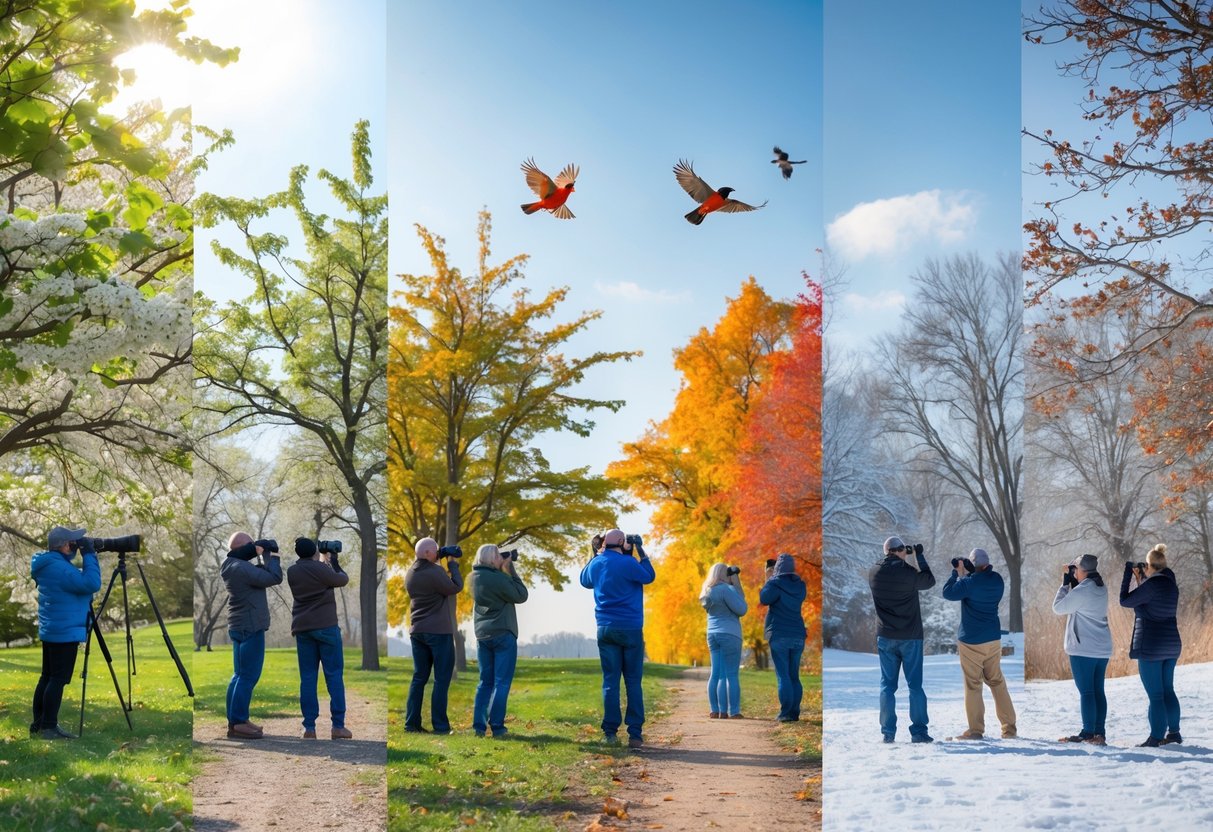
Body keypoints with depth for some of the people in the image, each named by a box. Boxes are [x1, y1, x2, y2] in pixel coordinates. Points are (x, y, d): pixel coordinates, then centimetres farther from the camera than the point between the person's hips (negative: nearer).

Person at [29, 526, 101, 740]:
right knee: (58, 679, -7)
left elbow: (78, 580, 25)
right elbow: (92, 584, -24)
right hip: (64, 633, -10)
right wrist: (89, 555, -16)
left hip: (52, 631, 10)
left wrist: (87, 557, 10)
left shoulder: (49, 565, 11)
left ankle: (38, 724, 19)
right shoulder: (59, 567, -20)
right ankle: (49, 727, -7)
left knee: (48, 677, 14)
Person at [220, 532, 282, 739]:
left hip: (241, 627, 10)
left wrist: (265, 556, 3)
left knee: (241, 675, 14)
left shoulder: (231, 565, 10)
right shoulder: (241, 568, -20)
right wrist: (272, 554, -8)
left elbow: (258, 575, 16)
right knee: (248, 677, -7)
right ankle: (238, 724, -6)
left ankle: (235, 721, 18)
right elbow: (274, 578, -20)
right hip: (250, 627, -10)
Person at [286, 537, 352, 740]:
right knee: (334, 674, 0)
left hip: (302, 629, 5)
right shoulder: (320, 568, -10)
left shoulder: (291, 572, 6)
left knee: (307, 677, 5)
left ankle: (309, 727, 0)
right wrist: (335, 563, 18)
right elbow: (342, 580, 4)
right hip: (326, 626, -5)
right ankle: (338, 725, -3)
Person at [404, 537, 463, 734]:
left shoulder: (410, 574, 7)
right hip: (439, 631, -7)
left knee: (419, 678, 11)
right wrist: (453, 563, 0)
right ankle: (440, 725, -1)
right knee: (442, 679, 0)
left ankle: (412, 723, 8)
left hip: (417, 631, 7)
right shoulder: (435, 572, -18)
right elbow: (456, 587, -9)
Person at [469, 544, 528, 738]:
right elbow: (521, 596, -9)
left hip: (483, 636, 7)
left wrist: (504, 570, 6)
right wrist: (510, 569, -7)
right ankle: (496, 727, -2)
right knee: (501, 683, -1)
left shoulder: (475, 577, 4)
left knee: (485, 682, 12)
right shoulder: (498, 578, -18)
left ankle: (479, 726, 8)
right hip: (503, 635, -7)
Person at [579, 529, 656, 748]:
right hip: (630, 629, -4)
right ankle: (635, 733, -1)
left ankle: (610, 732, 2)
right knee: (633, 682, 2)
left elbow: (585, 581, 26)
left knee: (610, 681, 5)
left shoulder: (595, 564, 5)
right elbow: (650, 576, 2)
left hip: (605, 629, 4)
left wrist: (595, 555, 26)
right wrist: (641, 551, 5)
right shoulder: (627, 563, -12)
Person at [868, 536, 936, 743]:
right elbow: (929, 581, 4)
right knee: (915, 685, 6)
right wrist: (919, 557, 12)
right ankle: (919, 731, 6)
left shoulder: (873, 573, -4)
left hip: (885, 637, 3)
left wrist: (908, 558, 17)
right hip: (910, 637, -2)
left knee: (887, 685, 7)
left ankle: (888, 732, 4)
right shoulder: (908, 572, -15)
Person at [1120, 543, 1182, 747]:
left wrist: (1128, 574, -1)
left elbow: (1125, 601, -9)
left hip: (1150, 647, -8)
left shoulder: (1151, 584, -18)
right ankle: (1174, 733, 24)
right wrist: (1140, 578, 17)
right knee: (1168, 691, 18)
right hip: (1171, 645, 8)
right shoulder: (1170, 583, 6)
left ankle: (1156, 738, -2)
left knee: (1155, 695, -4)